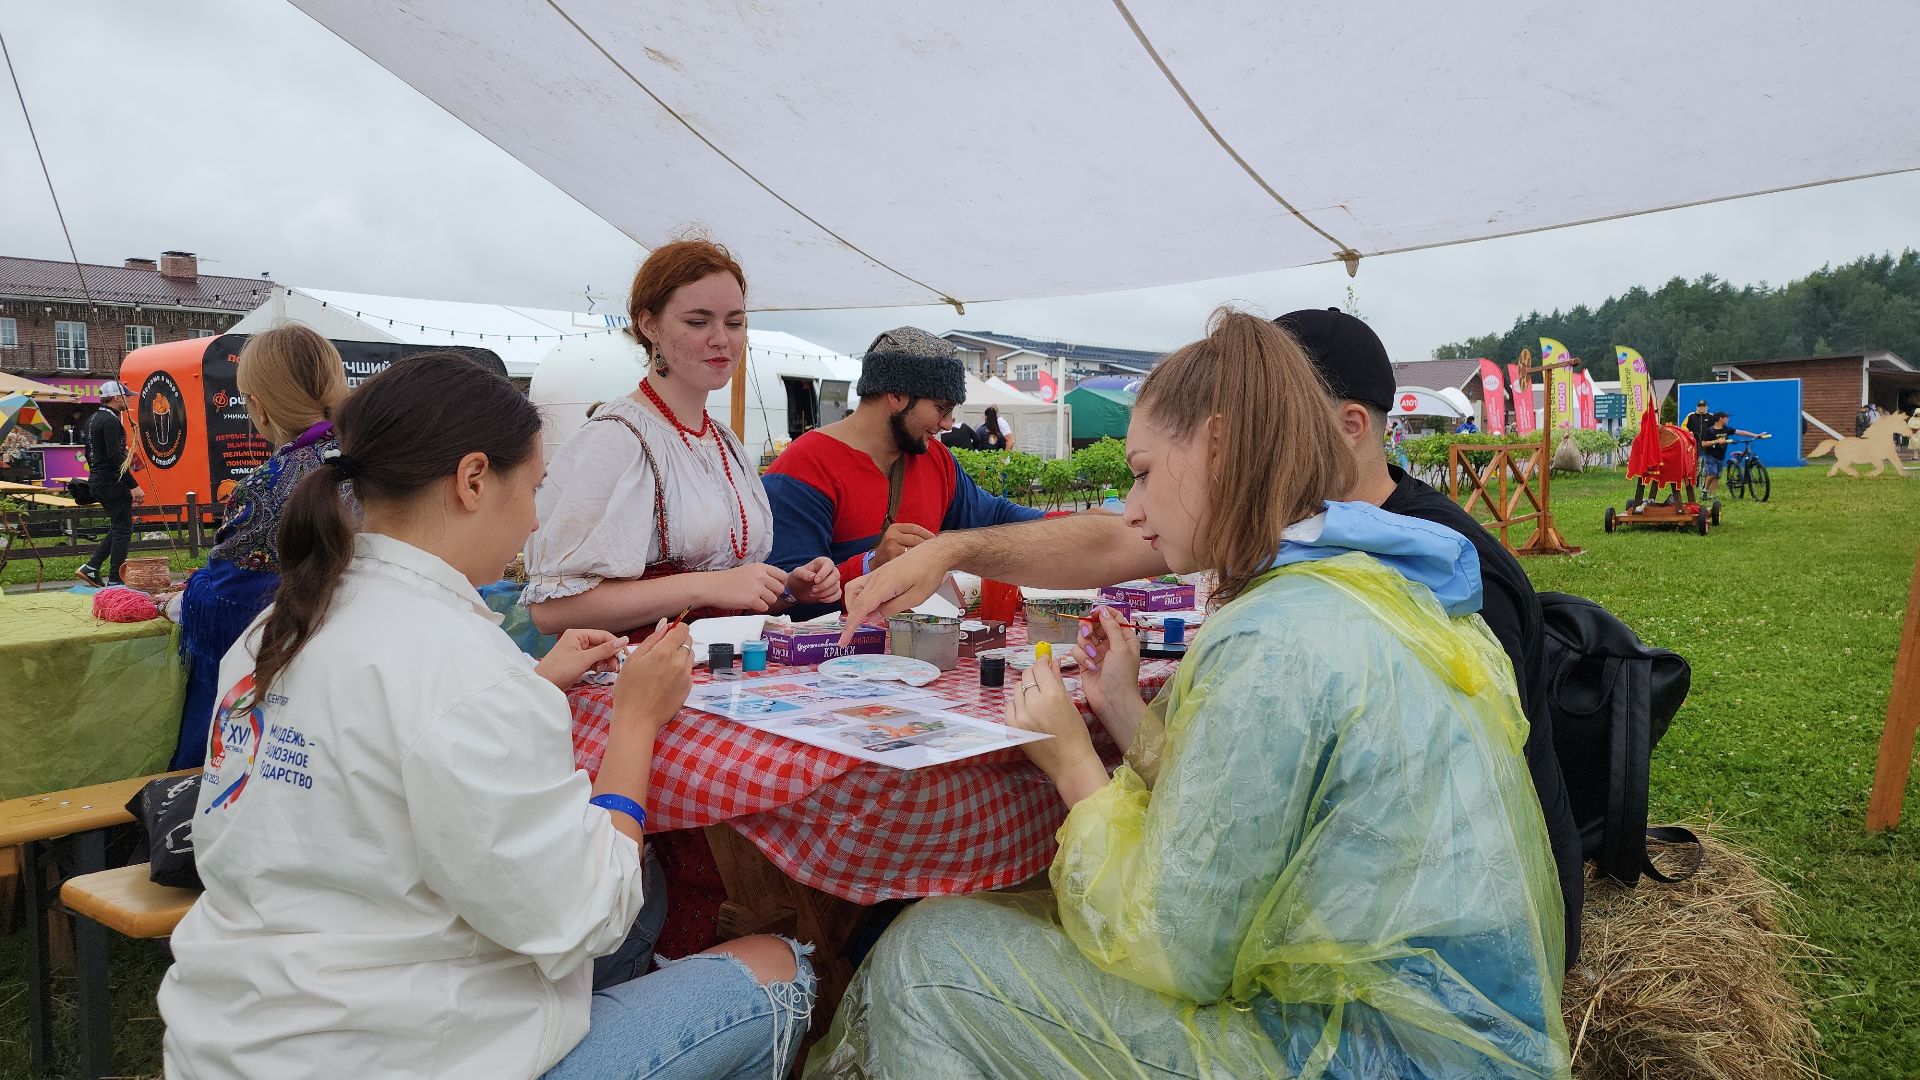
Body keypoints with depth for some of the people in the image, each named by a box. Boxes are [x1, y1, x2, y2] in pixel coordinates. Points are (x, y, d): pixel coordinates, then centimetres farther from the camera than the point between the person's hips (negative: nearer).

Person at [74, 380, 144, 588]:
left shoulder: (93, 419, 15)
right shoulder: (110, 421, -16)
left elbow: (90, 453, 22)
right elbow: (116, 457, -23)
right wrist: (134, 486, -23)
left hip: (97, 481, 10)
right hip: (112, 483, -10)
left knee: (118, 527, 17)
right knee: (123, 529, -4)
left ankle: (91, 567, 12)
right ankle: (115, 580, -2)